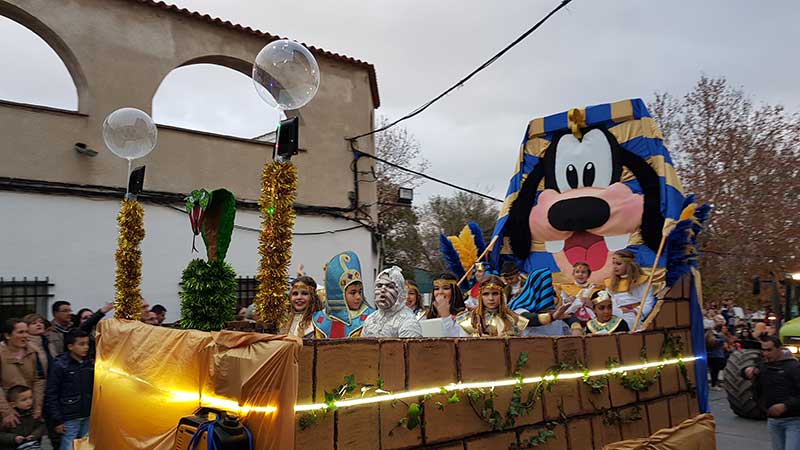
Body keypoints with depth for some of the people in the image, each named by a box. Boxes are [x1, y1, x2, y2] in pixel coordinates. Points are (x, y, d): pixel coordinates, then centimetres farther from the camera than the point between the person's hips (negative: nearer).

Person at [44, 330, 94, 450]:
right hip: (70, 418, -4)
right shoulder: (60, 365, -8)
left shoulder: (91, 363, 5)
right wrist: (57, 420, -10)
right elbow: (51, 395, -8)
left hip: (88, 416, 5)